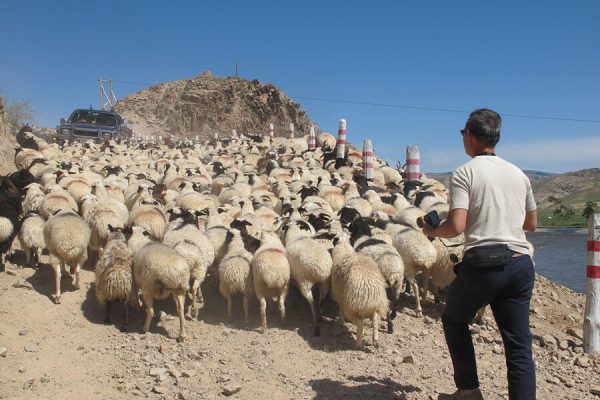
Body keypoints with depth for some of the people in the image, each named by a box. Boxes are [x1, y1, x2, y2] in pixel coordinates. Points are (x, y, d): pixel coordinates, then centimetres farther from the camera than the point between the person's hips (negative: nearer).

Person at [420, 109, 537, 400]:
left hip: (484, 263, -4)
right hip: (521, 263, 5)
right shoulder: (518, 174, 13)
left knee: (454, 321, 20)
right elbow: (532, 224, 23)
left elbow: (456, 226, -15)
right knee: (519, 345, 7)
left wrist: (431, 231, 4)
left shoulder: (465, 173, -4)